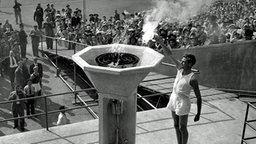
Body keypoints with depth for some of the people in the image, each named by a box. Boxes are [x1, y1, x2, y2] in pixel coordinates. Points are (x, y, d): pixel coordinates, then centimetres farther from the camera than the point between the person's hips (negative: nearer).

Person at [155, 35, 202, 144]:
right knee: (176, 126, 19)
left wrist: (198, 114, -14)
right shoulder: (180, 68, -6)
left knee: (182, 128, 7)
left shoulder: (192, 79, -24)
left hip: (183, 104, -7)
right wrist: (161, 43, -13)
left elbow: (198, 97, -17)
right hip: (173, 100, 7)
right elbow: (169, 55, -4)